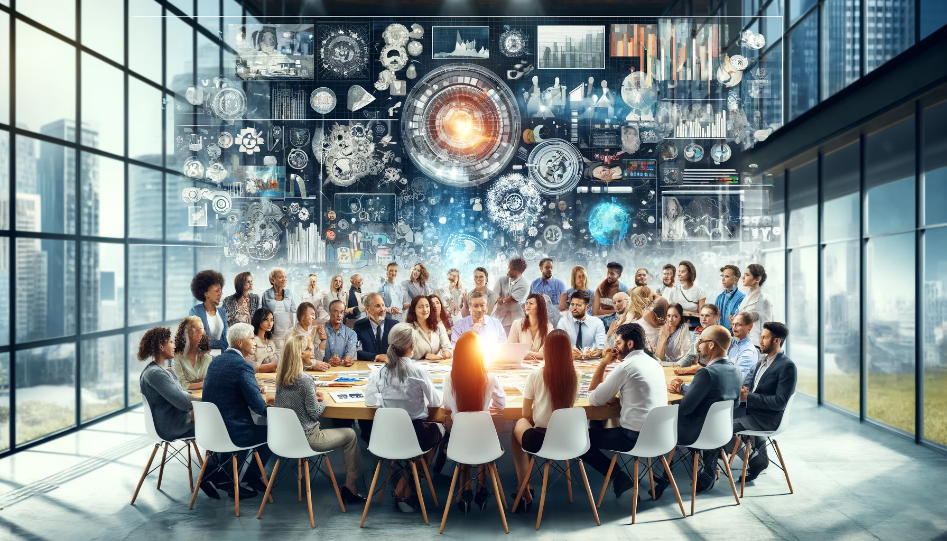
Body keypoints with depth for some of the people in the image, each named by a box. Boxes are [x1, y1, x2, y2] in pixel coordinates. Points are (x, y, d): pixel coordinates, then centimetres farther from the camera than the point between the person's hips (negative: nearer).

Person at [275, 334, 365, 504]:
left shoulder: (280, 376, 0)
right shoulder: (305, 379, -24)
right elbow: (315, 412, -17)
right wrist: (323, 401, 2)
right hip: (306, 438, -8)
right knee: (350, 435, 10)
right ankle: (350, 485, 19)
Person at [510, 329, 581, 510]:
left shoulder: (536, 375, -16)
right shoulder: (576, 375, -7)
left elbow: (526, 414, -4)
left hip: (539, 440, -4)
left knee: (519, 424, 29)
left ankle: (524, 488, 29)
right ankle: (524, 486, 36)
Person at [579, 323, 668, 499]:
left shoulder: (626, 366, -14)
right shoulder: (654, 363, 12)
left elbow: (594, 400, -8)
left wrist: (603, 364, -3)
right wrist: (616, 397, 6)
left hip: (636, 437, -9)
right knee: (602, 429, 30)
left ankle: (620, 479, 3)